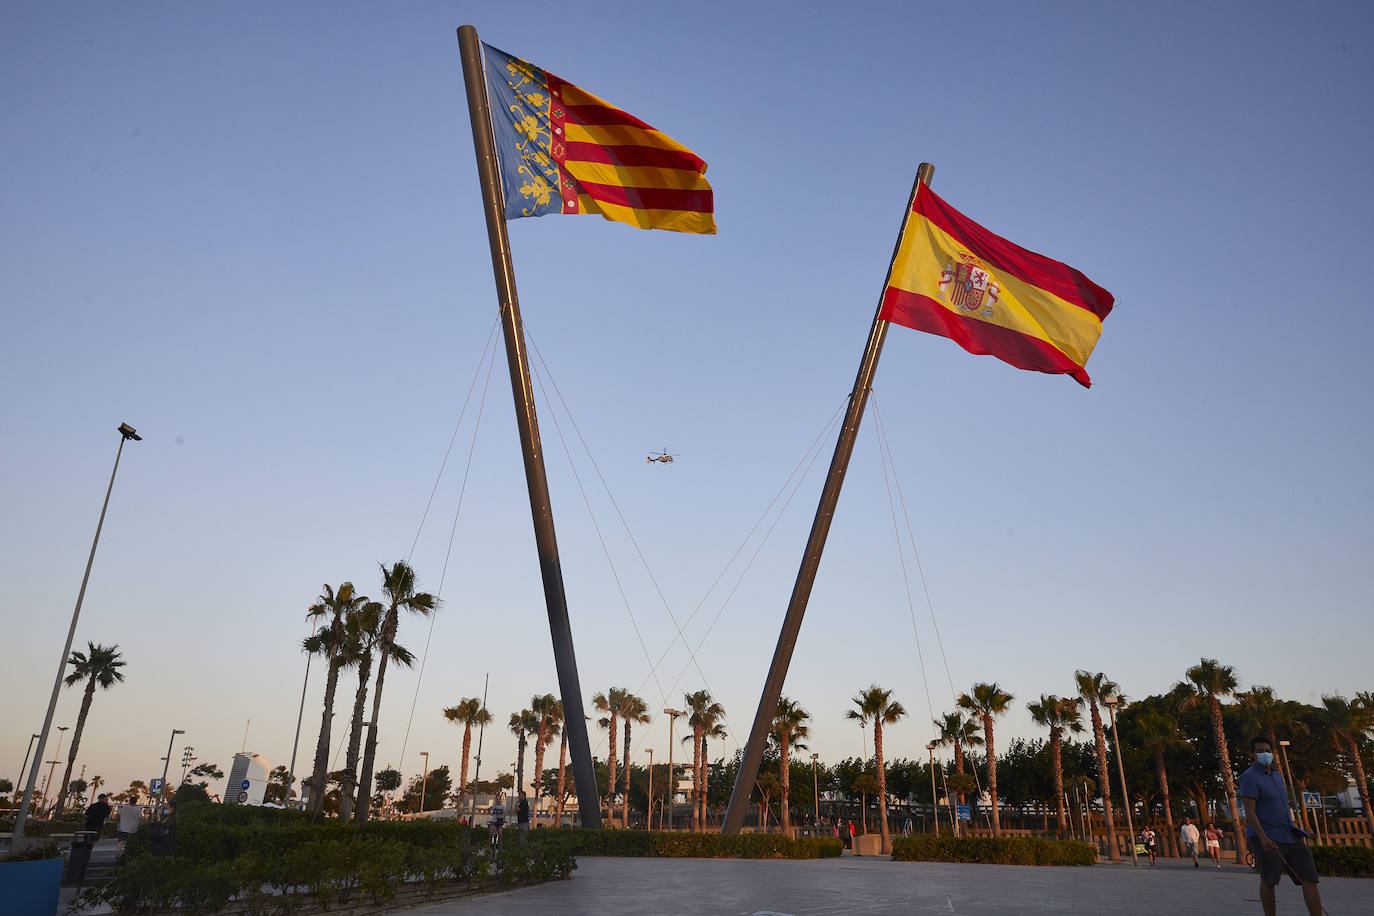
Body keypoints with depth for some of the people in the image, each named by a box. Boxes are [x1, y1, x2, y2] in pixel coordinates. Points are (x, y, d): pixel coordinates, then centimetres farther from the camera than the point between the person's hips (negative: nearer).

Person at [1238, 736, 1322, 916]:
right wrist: (1263, 837, -26)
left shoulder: (1277, 775, 16)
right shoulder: (1250, 777, -10)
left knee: (1309, 879, -2)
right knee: (1268, 881, -8)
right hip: (1266, 838, -7)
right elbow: (1249, 811, -16)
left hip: (1290, 835, 8)